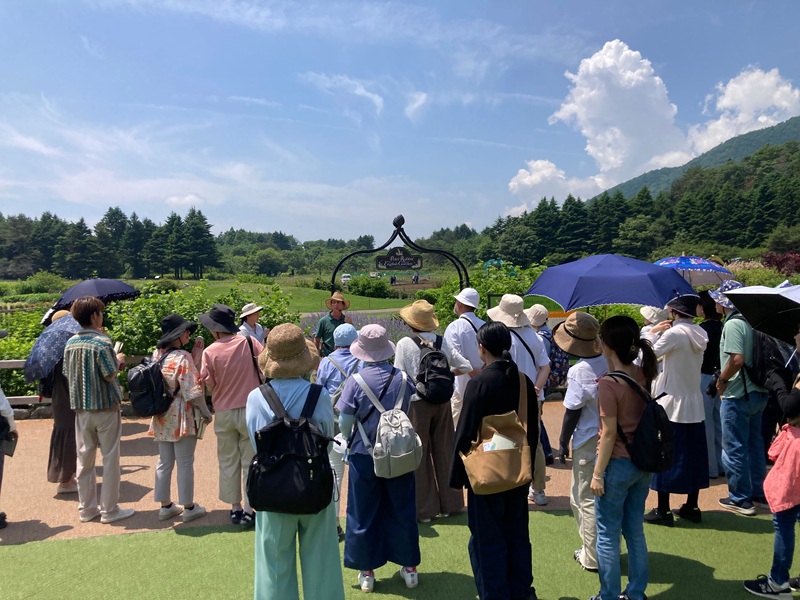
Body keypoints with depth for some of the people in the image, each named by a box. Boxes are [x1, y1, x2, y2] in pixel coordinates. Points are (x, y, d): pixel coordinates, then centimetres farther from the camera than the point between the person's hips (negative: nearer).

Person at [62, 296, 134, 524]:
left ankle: (86, 508, 23)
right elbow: (110, 375, -17)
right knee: (110, 459, 4)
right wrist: (118, 361, 1)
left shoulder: (71, 343, 2)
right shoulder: (102, 341, -17)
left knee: (84, 458, 14)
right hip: (105, 407, -6)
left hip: (81, 408, 6)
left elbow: (68, 374, 8)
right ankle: (109, 510, 11)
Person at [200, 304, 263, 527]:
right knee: (250, 462, 7)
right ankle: (249, 510, 9)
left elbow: (208, 383, -9)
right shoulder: (249, 342, -10)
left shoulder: (210, 352, -11)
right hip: (250, 409, 0)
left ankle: (235, 508, 23)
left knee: (228, 462, 16)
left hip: (224, 412, 1)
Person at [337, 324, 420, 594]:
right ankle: (409, 567, 28)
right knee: (402, 511, 16)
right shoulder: (403, 379, -8)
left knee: (363, 514, 13)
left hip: (364, 455, -2)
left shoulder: (356, 381, -16)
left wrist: (350, 439, 7)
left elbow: (344, 423, -12)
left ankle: (366, 572, 24)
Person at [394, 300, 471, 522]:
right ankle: (449, 504, 27)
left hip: (417, 403, -4)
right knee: (444, 451, 15)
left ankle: (424, 508, 17)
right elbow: (466, 366, 3)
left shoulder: (405, 344, -11)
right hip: (442, 401, 4)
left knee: (420, 454, 8)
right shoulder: (442, 342, 0)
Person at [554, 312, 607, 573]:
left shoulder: (578, 371, -20)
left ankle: (592, 556, 18)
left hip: (588, 442, -7)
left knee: (586, 499, 8)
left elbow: (572, 412, -15)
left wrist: (563, 441, -2)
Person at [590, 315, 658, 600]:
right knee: (635, 530, 20)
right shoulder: (643, 375, -1)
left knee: (608, 536, 9)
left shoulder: (608, 384, -21)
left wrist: (597, 474, -12)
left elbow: (609, 434, -19)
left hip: (618, 465, -7)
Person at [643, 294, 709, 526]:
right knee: (693, 455, 14)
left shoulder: (673, 333, -17)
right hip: (695, 404, 7)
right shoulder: (700, 334, 4)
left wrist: (652, 332, -2)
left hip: (671, 403, -7)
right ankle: (691, 507, 24)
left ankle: (663, 511, 7)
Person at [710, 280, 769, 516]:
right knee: (754, 444, 18)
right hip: (757, 392, 9)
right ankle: (759, 494, 29)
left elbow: (737, 359, -27)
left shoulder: (733, 324, -18)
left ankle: (740, 499, 11)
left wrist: (721, 380, -12)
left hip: (738, 395, -9)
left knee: (734, 448, 2)